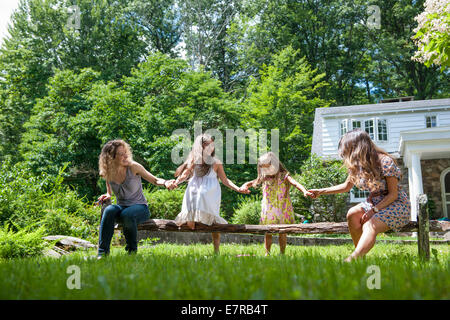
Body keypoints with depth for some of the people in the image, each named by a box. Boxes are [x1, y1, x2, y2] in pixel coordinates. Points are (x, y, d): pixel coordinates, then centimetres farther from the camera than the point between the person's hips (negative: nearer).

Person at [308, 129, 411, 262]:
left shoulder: (385, 162, -19)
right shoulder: (357, 165, 1)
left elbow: (393, 194, -17)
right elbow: (346, 186, 15)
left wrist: (374, 210, -27)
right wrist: (321, 191, 9)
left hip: (397, 204, -6)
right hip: (374, 202, 6)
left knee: (370, 225, -32)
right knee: (352, 214, -22)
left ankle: (351, 260, -48)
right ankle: (361, 256, -18)